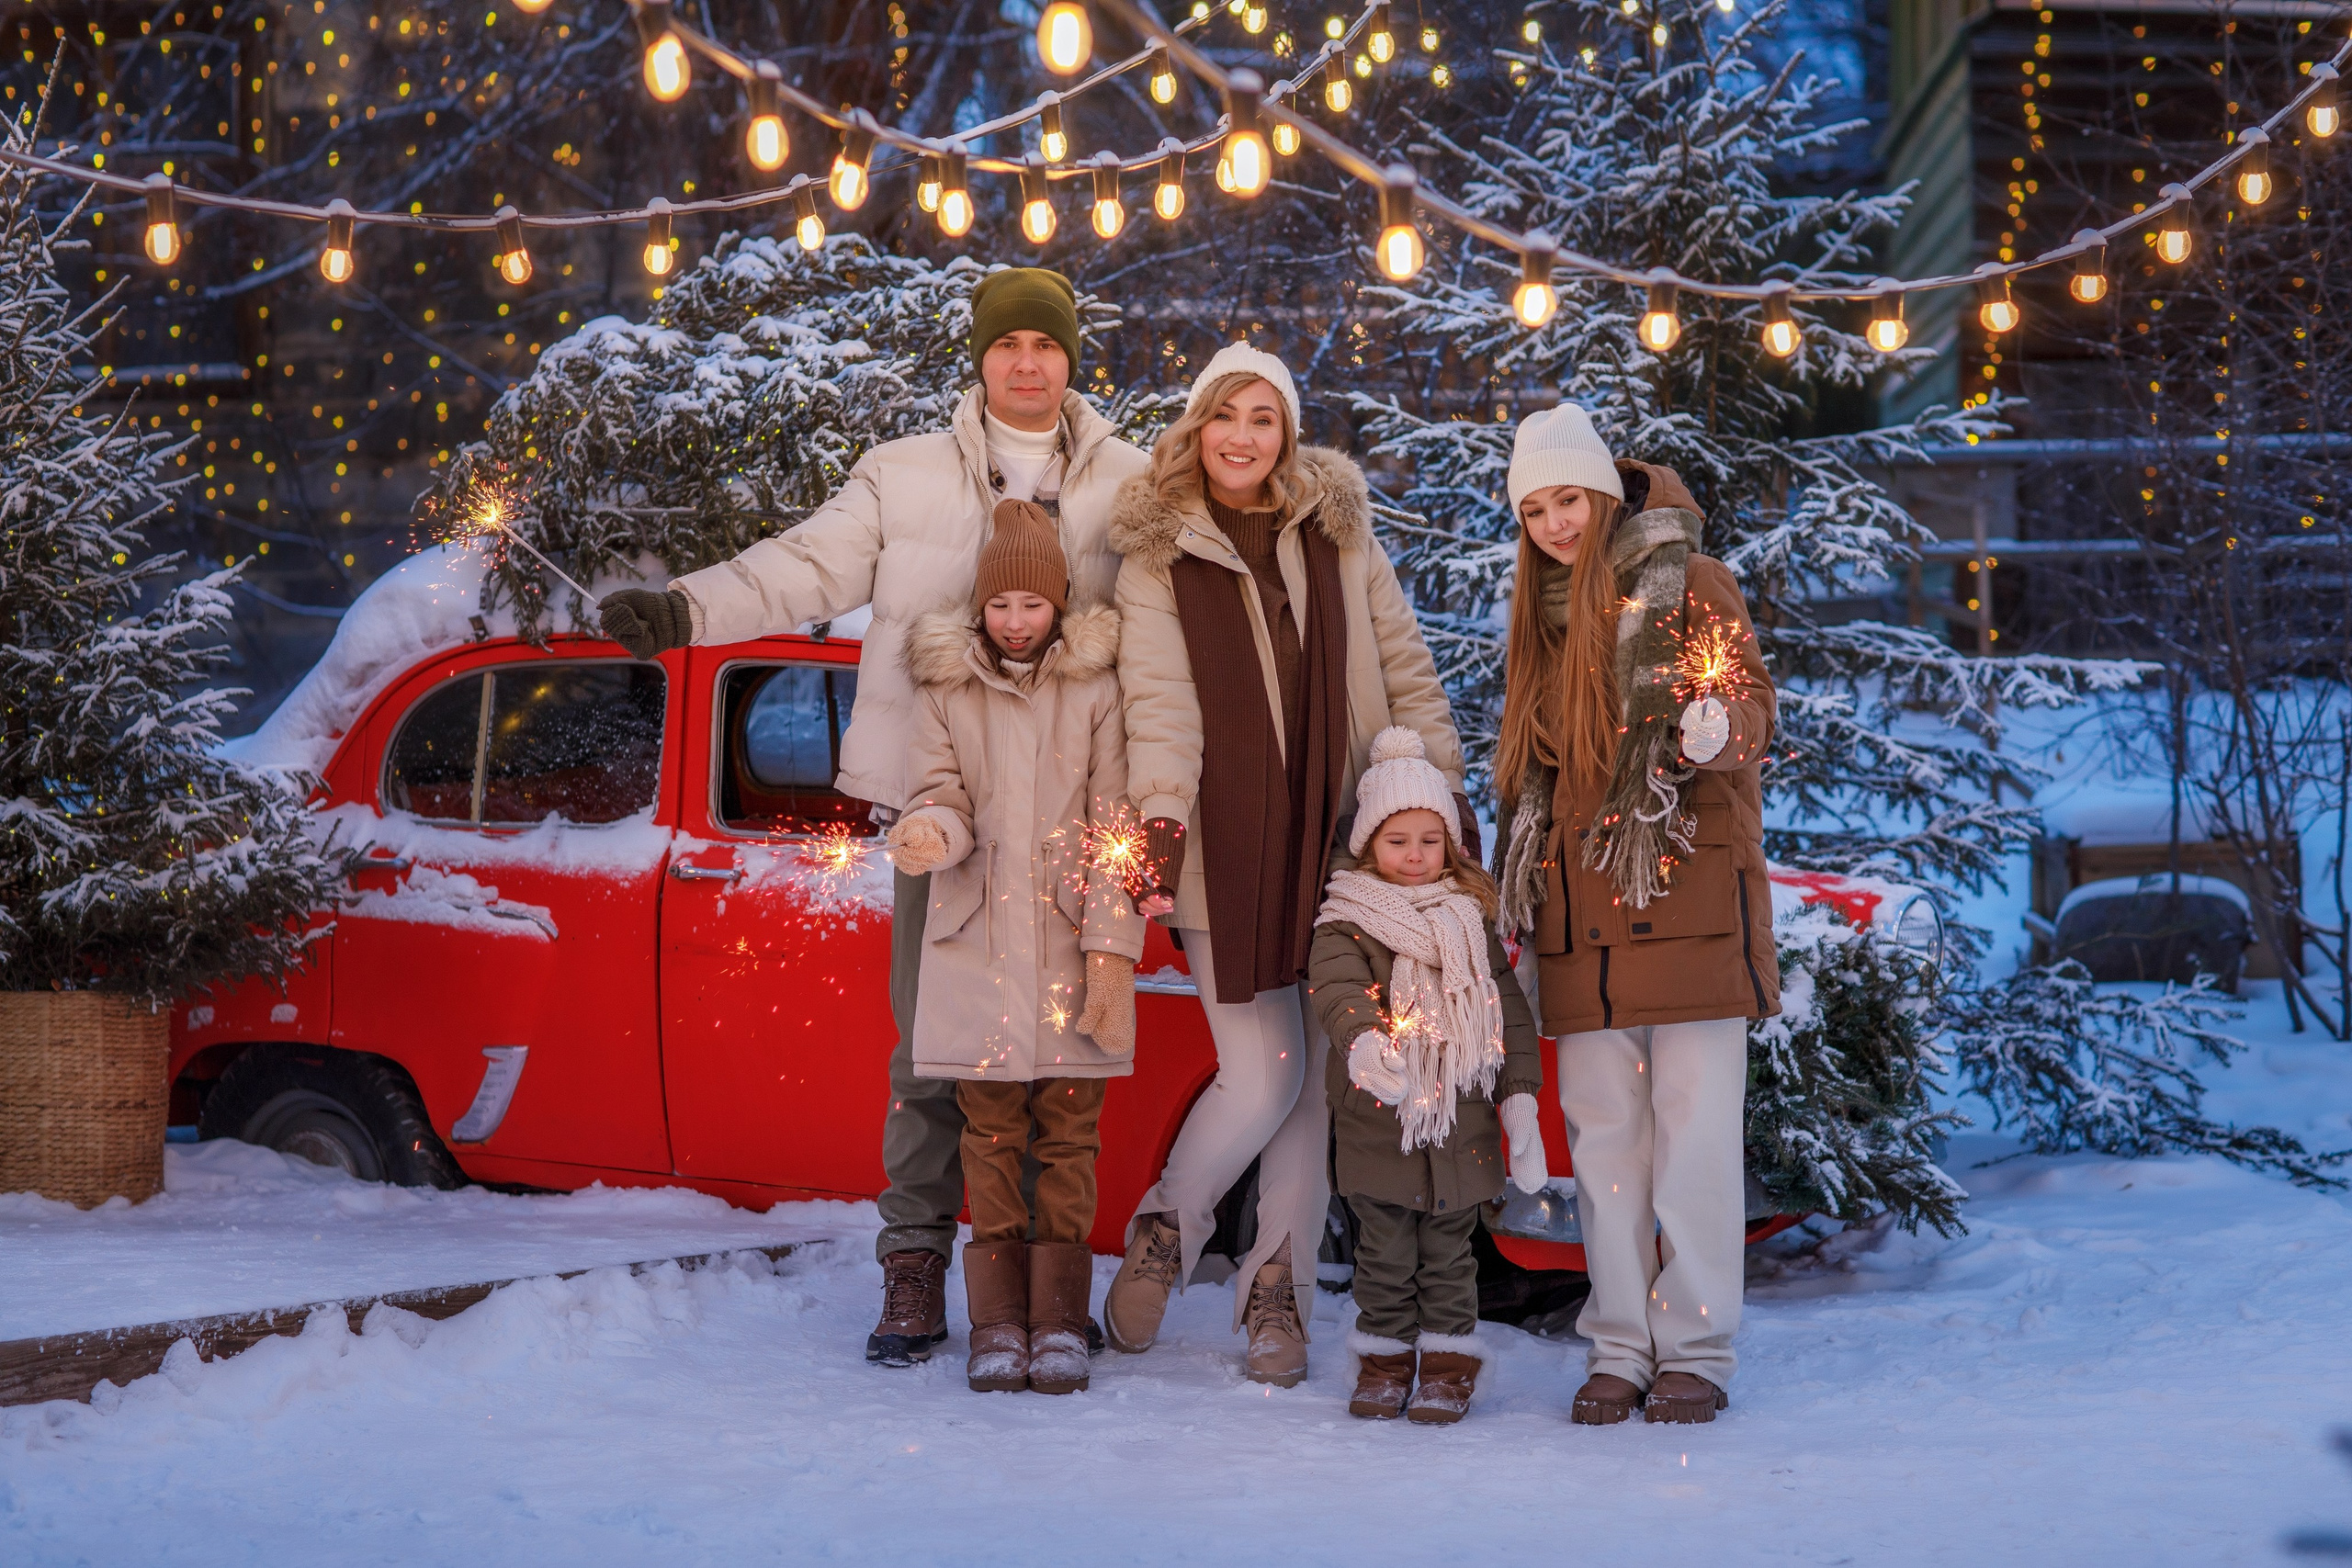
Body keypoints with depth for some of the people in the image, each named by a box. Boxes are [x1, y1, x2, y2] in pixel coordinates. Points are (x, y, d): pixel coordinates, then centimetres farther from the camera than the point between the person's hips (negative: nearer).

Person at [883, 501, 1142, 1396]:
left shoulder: (1096, 690, 3)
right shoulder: (946, 690, 8)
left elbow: (1114, 826, 0)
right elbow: (942, 797, 3)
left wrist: (1112, 948, -7)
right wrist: (930, 834, -22)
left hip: (1070, 944, -1)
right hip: (977, 944, 1)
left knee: (1068, 1133, 0)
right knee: (991, 1135, 1)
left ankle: (1058, 1323, 5)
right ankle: (998, 1323, 5)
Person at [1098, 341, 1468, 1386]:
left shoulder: (1339, 532, 9)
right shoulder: (1159, 557, 1)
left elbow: (1404, 670, 13)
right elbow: (1160, 702, -10)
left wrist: (1443, 793, 7)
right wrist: (1161, 821, -25)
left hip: (1340, 840, 3)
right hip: (1226, 851, -3)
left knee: (1322, 1077, 1)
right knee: (1260, 1079, -8)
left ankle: (1277, 1285, 13)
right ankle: (1164, 1231, 17)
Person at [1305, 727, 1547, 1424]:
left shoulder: (1470, 919, 7)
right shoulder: (1347, 922, -2)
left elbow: (1508, 1012, 8)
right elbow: (1336, 988, -21)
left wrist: (1521, 1104, 0)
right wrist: (1362, 1042, -43)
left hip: (1462, 1125, 2)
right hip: (1377, 1124, -2)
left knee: (1448, 1252, 9)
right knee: (1385, 1253, 6)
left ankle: (1449, 1362, 19)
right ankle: (1385, 1357, 20)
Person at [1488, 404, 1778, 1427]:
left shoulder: (1687, 582, 1)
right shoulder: (1544, 613, 19)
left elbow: (1751, 704, -7)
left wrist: (1715, 728, -28)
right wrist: (1526, 846, 15)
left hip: (1688, 890, -6)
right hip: (1581, 907, 6)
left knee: (1694, 1129, -6)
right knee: (1603, 1132, 5)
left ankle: (1695, 1350, 0)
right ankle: (1620, 1350, 10)